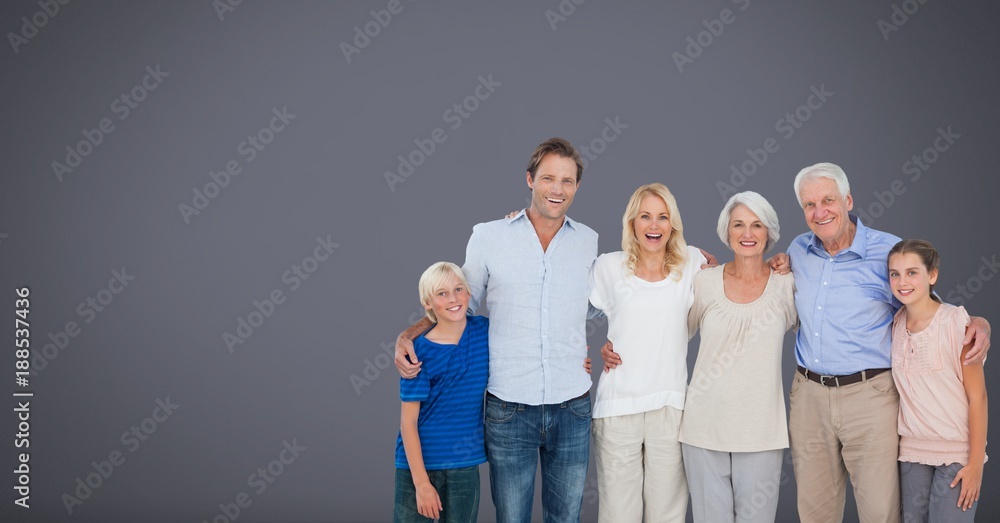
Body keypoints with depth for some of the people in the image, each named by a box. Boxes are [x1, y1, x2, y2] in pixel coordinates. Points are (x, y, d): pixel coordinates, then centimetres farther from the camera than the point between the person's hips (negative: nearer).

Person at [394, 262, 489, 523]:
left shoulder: (484, 330, 1)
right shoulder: (420, 350, -11)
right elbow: (408, 421, -11)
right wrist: (421, 482, -15)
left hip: (465, 465, 3)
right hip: (419, 463, -3)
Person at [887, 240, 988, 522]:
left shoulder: (956, 322, -12)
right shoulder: (895, 324, 2)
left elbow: (977, 397, -11)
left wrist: (975, 464, -12)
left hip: (956, 451, -4)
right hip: (912, 448, 4)